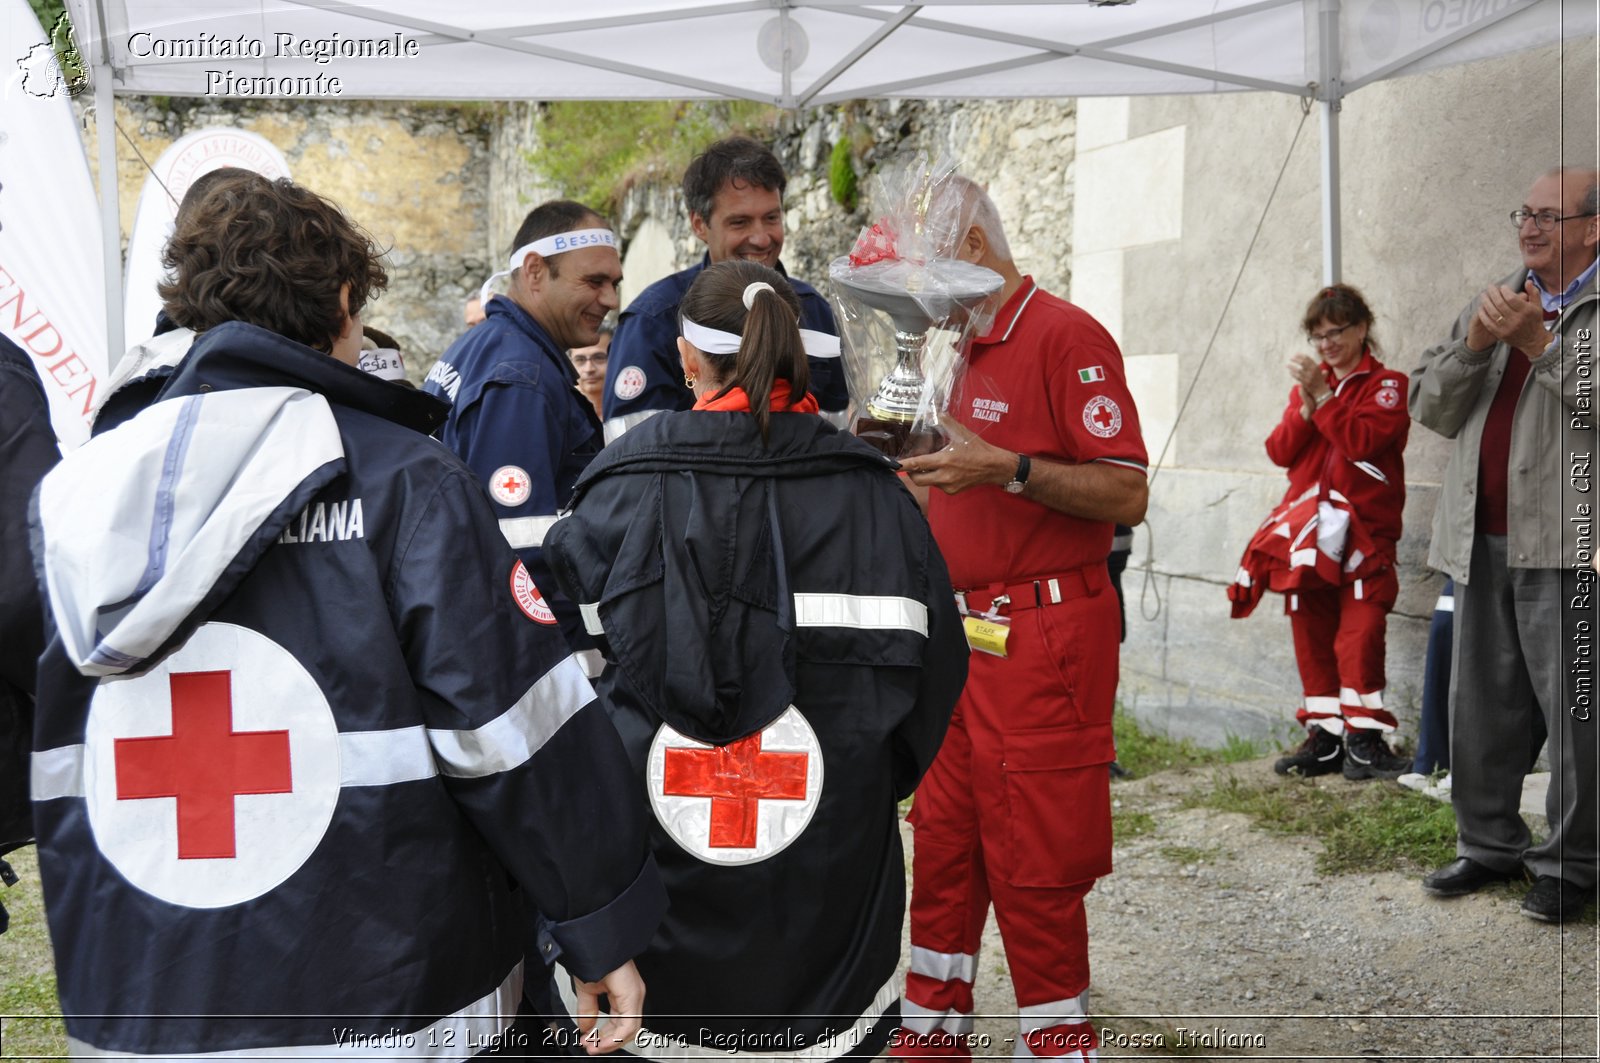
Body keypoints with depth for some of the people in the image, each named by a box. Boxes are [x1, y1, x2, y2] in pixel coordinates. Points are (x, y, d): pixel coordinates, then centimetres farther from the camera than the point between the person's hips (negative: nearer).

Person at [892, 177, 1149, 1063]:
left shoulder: (1065, 336, -10)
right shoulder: (974, 354, 18)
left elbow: (1126, 495, -17)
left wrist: (1006, 468, -26)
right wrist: (920, 467, 13)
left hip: (1042, 639, -9)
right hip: (967, 633, 9)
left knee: (1035, 869, -2)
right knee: (943, 848, 14)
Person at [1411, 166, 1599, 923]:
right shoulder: (1492, 303, 17)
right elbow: (1429, 406, 12)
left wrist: (1539, 342, -18)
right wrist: (1474, 345, -4)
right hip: (1481, 541, 6)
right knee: (1481, 705, 13)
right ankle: (1489, 844, 26)